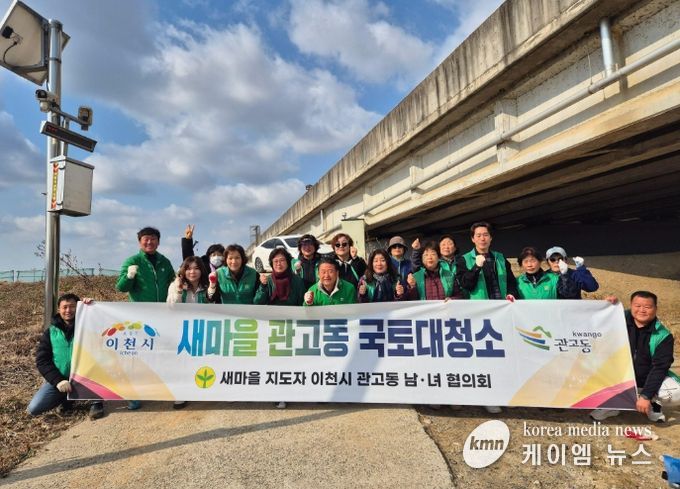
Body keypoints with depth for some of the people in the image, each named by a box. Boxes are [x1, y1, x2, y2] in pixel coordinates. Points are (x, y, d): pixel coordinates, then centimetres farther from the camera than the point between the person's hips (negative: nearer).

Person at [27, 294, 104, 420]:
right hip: (58, 379, 3)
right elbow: (42, 360, -3)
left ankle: (96, 402, -16)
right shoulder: (51, 332, 1)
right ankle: (67, 397, 18)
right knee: (33, 409, -12)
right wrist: (57, 380, -17)